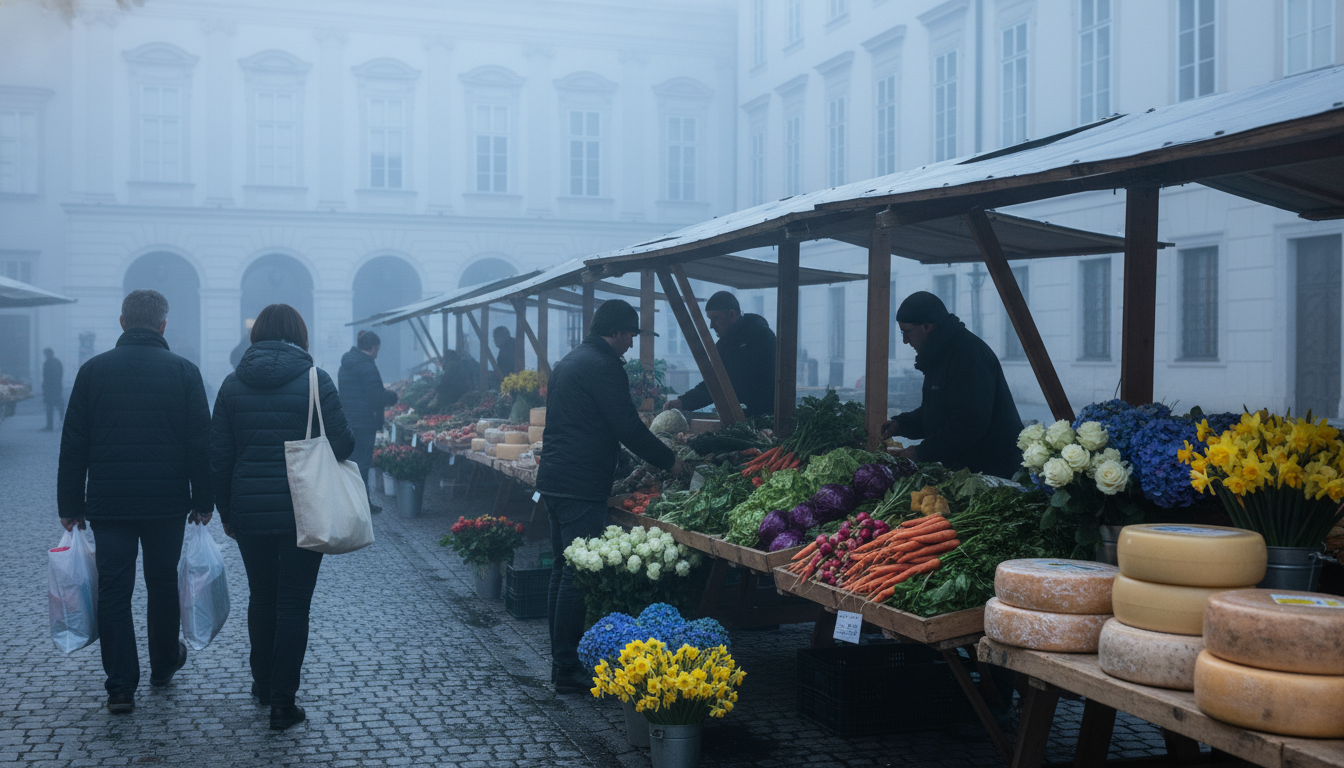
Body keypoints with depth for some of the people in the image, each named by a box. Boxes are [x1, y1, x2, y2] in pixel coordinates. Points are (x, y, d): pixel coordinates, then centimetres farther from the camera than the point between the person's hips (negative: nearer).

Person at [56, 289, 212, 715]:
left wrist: (71, 506, 6)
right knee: (163, 584, 16)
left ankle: (121, 687, 0)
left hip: (108, 504, 0)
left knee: (113, 591, 4)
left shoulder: (93, 370, 1)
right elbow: (201, 442, -3)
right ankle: (164, 664, 32)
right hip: (168, 504, 0)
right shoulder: (184, 372, -3)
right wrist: (203, 501, 4)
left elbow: (73, 444, 2)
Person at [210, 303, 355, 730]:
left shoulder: (233, 384, 3)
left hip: (249, 513, 3)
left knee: (261, 597, 19)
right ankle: (283, 703, 3)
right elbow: (342, 444, -10)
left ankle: (262, 684, 31)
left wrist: (226, 512, 14)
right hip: (303, 513, -3)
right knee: (293, 604, 2)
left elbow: (219, 456, 5)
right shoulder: (314, 380, -8)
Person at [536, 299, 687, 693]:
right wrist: (669, 460, -2)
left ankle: (561, 660, 24)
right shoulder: (603, 366, -12)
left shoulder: (569, 361, 20)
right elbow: (629, 428, -15)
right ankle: (568, 669, -3)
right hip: (581, 487, -11)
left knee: (563, 569, 16)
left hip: (554, 479, 11)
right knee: (578, 576, -7)